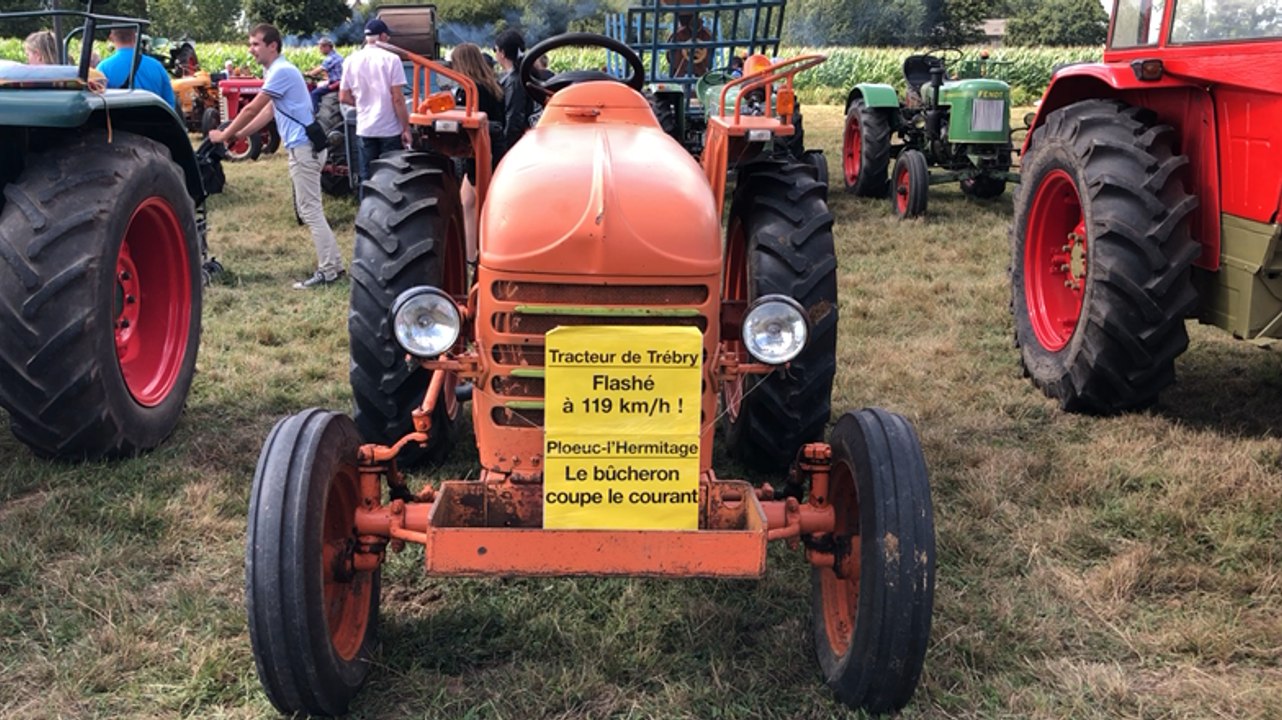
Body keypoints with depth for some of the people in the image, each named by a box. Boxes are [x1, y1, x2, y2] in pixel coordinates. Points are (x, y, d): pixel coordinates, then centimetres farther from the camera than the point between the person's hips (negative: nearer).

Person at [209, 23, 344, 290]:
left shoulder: (281, 71, -15)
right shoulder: (277, 70, 17)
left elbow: (252, 109, -13)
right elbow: (268, 111, 21)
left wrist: (225, 135, -4)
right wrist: (238, 135, 17)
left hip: (303, 147, -10)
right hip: (303, 146, 10)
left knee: (310, 210, -8)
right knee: (308, 209, 14)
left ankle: (327, 271, -5)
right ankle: (333, 265, 17)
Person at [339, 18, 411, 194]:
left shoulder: (352, 60, 2)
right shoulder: (391, 59, -10)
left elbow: (343, 97, 5)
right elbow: (398, 98, -12)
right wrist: (406, 128, -6)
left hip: (365, 129, 4)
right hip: (390, 129, -3)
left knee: (367, 177, 10)